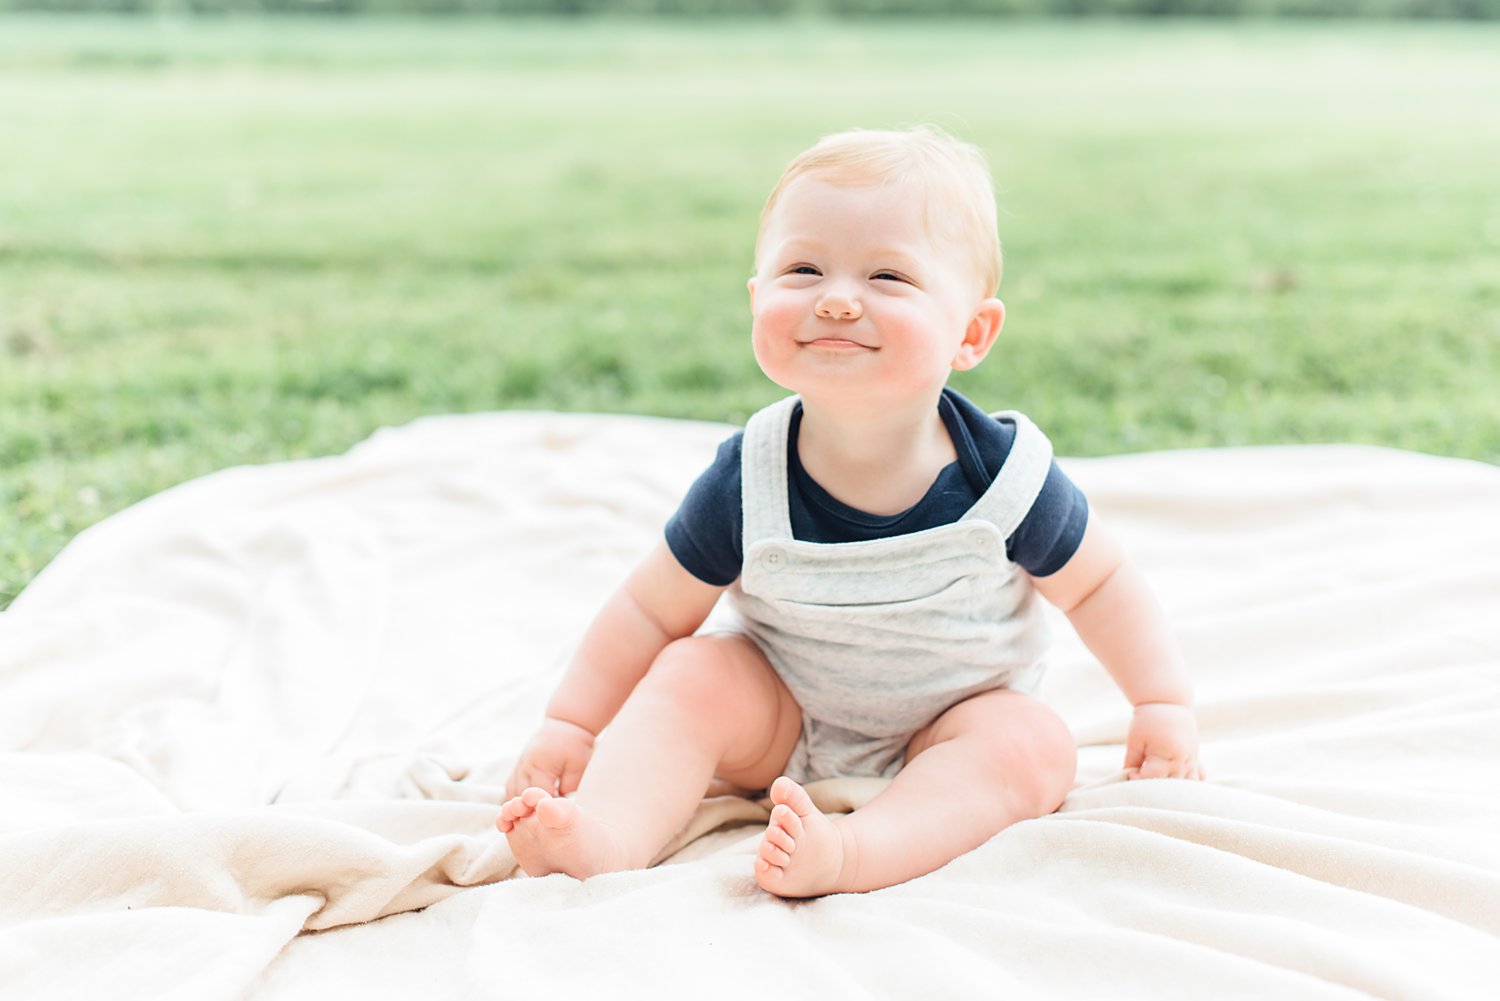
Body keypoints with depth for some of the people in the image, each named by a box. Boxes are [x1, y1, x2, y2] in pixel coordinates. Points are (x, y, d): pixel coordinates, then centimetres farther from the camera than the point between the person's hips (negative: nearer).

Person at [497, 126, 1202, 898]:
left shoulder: (1004, 476, -22)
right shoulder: (747, 481, -21)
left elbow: (1099, 585, -5)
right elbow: (652, 610, -9)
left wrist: (1164, 704, -7)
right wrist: (571, 724, -10)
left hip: (953, 728, 0)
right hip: (785, 727, 1)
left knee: (1033, 744, -27)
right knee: (693, 675, -21)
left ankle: (851, 850, -45)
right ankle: (610, 832, -39)